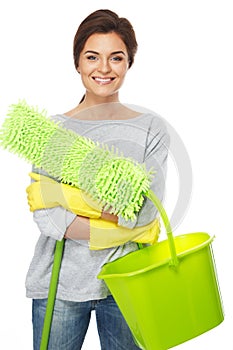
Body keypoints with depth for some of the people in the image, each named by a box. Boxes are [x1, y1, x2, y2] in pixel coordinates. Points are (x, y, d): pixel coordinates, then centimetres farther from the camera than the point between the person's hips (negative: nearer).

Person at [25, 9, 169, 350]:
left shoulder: (150, 128, -1)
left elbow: (146, 212, -12)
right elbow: (46, 216, -10)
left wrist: (67, 196, -16)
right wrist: (120, 230, -15)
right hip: (60, 282, 0)